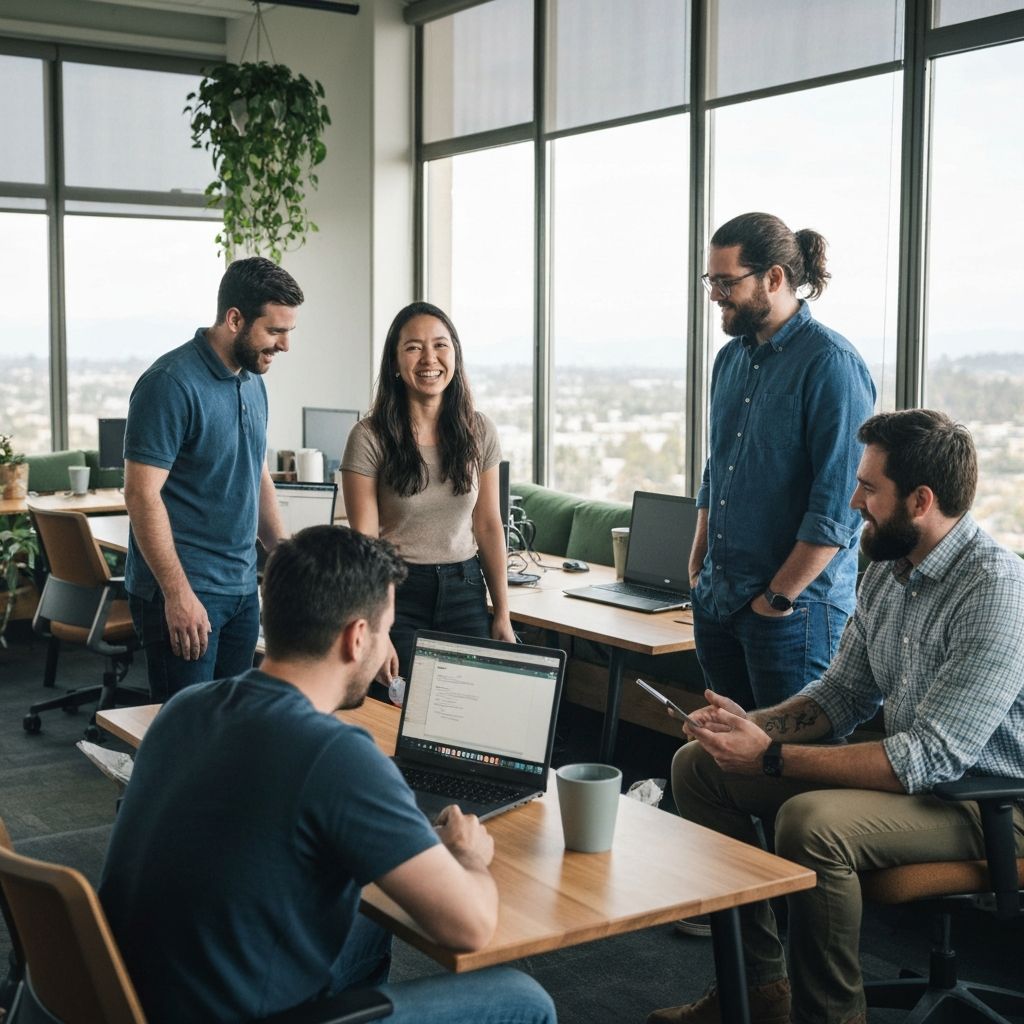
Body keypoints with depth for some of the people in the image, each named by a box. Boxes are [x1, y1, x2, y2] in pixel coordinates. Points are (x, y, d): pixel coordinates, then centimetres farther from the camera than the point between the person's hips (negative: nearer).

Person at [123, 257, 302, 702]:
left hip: (242, 587, 8)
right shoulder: (172, 383, -16)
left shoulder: (252, 380, 10)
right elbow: (142, 493, -19)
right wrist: (178, 594, -21)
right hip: (183, 591, -8)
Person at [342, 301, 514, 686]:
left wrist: (502, 614, 5)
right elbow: (364, 541, -10)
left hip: (465, 591, 3)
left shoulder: (479, 431, 2)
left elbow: (489, 526, 7)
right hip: (398, 595, -3)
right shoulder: (370, 437, -9)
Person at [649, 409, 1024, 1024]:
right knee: (698, 765, 3)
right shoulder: (887, 571, 3)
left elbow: (933, 757, -29)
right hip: (912, 764, 9)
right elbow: (843, 695, 11)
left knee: (813, 822, -35)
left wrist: (772, 758, -26)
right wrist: (753, 725, -9)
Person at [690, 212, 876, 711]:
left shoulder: (832, 364, -14)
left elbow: (837, 508, -19)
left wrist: (778, 597, -16)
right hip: (715, 598, 8)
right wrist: (698, 565, 13)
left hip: (794, 609, -8)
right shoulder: (731, 358, 11)